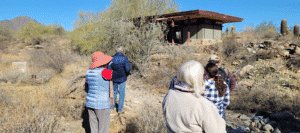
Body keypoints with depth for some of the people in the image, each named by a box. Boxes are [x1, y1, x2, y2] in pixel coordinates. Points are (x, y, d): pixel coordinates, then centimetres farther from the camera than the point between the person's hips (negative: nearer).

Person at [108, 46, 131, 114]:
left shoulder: (112, 58, -3)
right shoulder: (125, 58, -11)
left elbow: (108, 68, -6)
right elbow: (127, 69, -17)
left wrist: (112, 75, 11)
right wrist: (127, 74, 3)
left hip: (114, 78, 3)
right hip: (122, 79, -3)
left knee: (114, 92, 21)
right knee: (121, 94, 8)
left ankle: (112, 106, 30)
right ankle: (120, 109, 11)